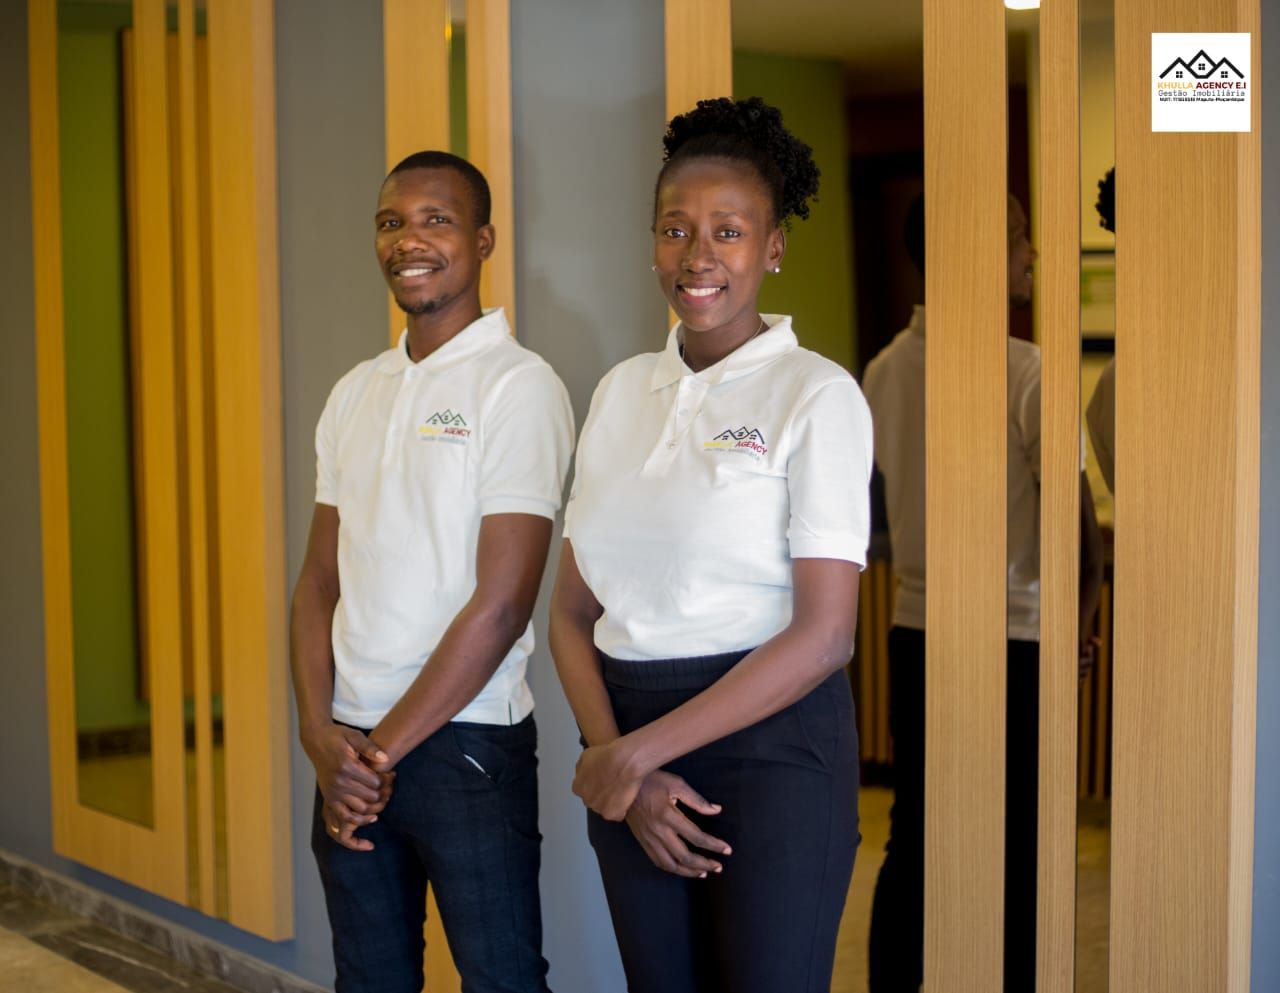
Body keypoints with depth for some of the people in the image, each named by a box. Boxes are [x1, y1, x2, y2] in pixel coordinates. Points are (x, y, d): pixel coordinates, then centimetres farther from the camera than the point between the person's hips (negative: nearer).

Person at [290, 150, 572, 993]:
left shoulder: (519, 385, -9)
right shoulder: (356, 393, 11)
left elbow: (502, 603, -14)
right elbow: (320, 578, 11)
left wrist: (383, 749, -11)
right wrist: (321, 735, -4)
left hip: (466, 743, -6)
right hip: (352, 751, 6)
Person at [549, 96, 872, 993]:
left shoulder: (816, 395, -8)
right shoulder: (622, 391, 9)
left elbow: (824, 635, -14)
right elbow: (573, 611, 9)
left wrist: (637, 752, -14)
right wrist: (615, 757, -7)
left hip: (770, 742, -5)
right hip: (628, 754, 5)